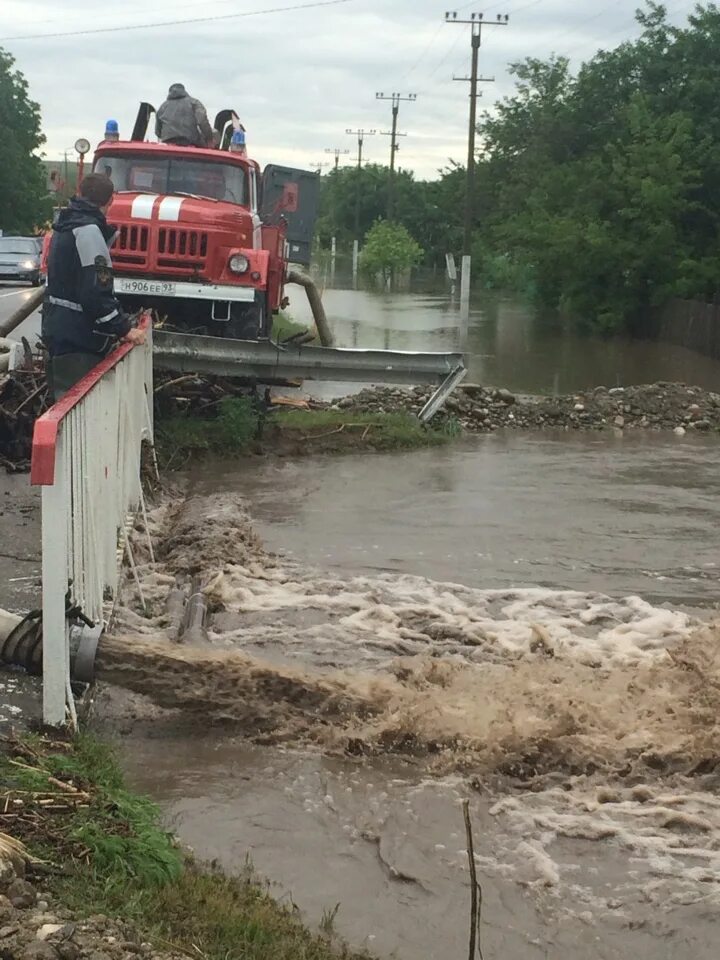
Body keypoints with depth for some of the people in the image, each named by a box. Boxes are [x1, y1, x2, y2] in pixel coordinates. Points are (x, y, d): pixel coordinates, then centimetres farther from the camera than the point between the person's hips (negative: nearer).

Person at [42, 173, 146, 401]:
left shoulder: (68, 225, 15)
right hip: (76, 339, -11)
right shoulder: (87, 230, -17)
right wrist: (124, 329, -16)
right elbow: (95, 292, -23)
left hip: (62, 330, 11)